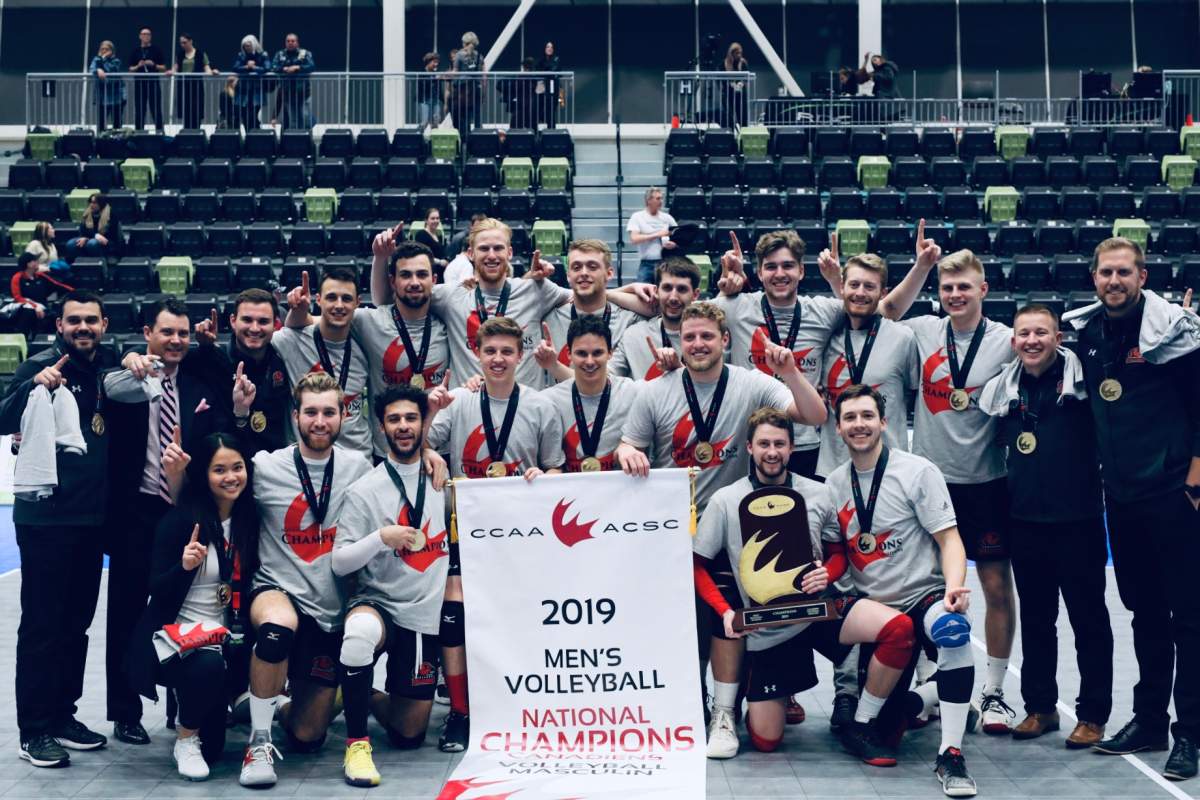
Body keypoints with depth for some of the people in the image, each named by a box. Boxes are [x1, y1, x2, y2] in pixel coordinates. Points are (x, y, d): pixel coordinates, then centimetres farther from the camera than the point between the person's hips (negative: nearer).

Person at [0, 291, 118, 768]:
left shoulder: (109, 367, 8)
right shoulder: (41, 366, -7)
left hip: (93, 515, 6)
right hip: (46, 516, -6)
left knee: (77, 621, 14)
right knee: (42, 624, -1)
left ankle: (63, 714, 25)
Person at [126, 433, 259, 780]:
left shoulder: (249, 518, 4)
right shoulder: (180, 519, -10)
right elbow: (156, 591, -12)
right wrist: (184, 566, -29)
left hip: (228, 637, 4)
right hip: (178, 633, -4)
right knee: (209, 664, -36)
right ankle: (185, 737, -7)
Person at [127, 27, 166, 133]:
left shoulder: (157, 49, 3)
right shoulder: (135, 51, 8)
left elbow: (163, 68, 3)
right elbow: (130, 69, 8)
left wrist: (154, 65, -14)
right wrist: (138, 66, -11)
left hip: (154, 83, -1)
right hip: (139, 83, 2)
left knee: (156, 110, -3)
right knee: (139, 111, 2)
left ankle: (159, 131, 1)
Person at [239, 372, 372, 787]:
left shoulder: (359, 467, 1)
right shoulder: (265, 468, -4)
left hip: (332, 613, 2)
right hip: (277, 592, -2)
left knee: (306, 738, 5)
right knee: (279, 625, -41)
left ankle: (277, 706, 43)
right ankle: (258, 741, -20)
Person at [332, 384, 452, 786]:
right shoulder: (365, 489, -5)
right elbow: (340, 564, -8)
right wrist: (382, 538, -22)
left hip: (425, 615, 3)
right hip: (376, 603, -3)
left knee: (409, 735, 4)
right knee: (361, 630, -41)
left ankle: (367, 697, 38)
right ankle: (357, 741, -22)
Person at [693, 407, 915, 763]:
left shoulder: (817, 494, 3)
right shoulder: (726, 501, -3)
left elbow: (841, 550, 13)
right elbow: (696, 565, -1)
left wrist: (828, 573, -10)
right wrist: (726, 612, -14)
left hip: (819, 605, 2)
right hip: (764, 624, -1)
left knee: (899, 627, -26)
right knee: (765, 741, -5)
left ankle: (860, 729, -8)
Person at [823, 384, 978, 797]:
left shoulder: (918, 471, -6)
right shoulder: (834, 485, 7)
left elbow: (949, 539, -9)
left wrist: (954, 588, -27)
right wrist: (823, 575, -9)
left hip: (923, 597, -4)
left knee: (952, 630, -40)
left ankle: (950, 754, -31)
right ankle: (911, 701, 34)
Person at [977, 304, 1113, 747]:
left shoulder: (1082, 375, -7)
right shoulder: (1002, 388, 5)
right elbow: (992, 445, 18)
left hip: (1078, 520, -4)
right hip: (1025, 521, 4)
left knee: (1089, 618, 6)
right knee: (1035, 618, 14)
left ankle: (1093, 714, 15)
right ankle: (1040, 707, 26)